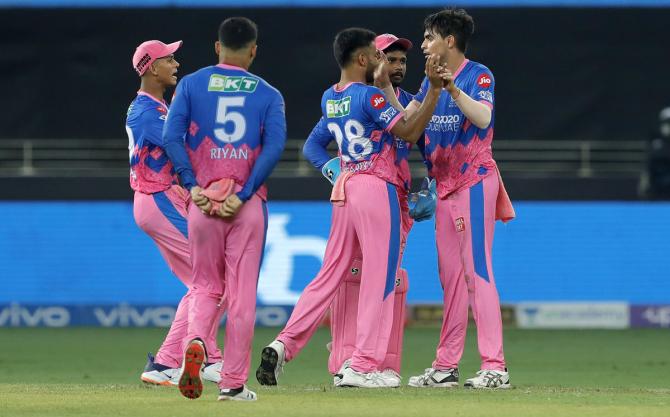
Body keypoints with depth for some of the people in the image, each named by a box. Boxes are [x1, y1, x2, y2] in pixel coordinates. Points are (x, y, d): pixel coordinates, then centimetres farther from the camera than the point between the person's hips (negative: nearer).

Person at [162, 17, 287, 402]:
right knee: (242, 293, 4)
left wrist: (193, 185, -8)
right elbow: (275, 146, -10)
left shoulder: (191, 84, 6)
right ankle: (234, 383, 3)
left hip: (203, 200, 1)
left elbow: (172, 136, -7)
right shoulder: (268, 94, 4)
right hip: (248, 204, -1)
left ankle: (196, 343, -15)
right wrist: (243, 195, -13)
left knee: (207, 286, 15)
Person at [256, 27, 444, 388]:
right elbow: (410, 133, -15)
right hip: (376, 188, -8)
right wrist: (435, 89, -17)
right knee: (379, 278, -3)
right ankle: (363, 367, -4)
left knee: (329, 275, 11)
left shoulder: (329, 98, 11)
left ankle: (284, 344, -1)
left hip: (344, 189, 8)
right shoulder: (369, 96, -12)